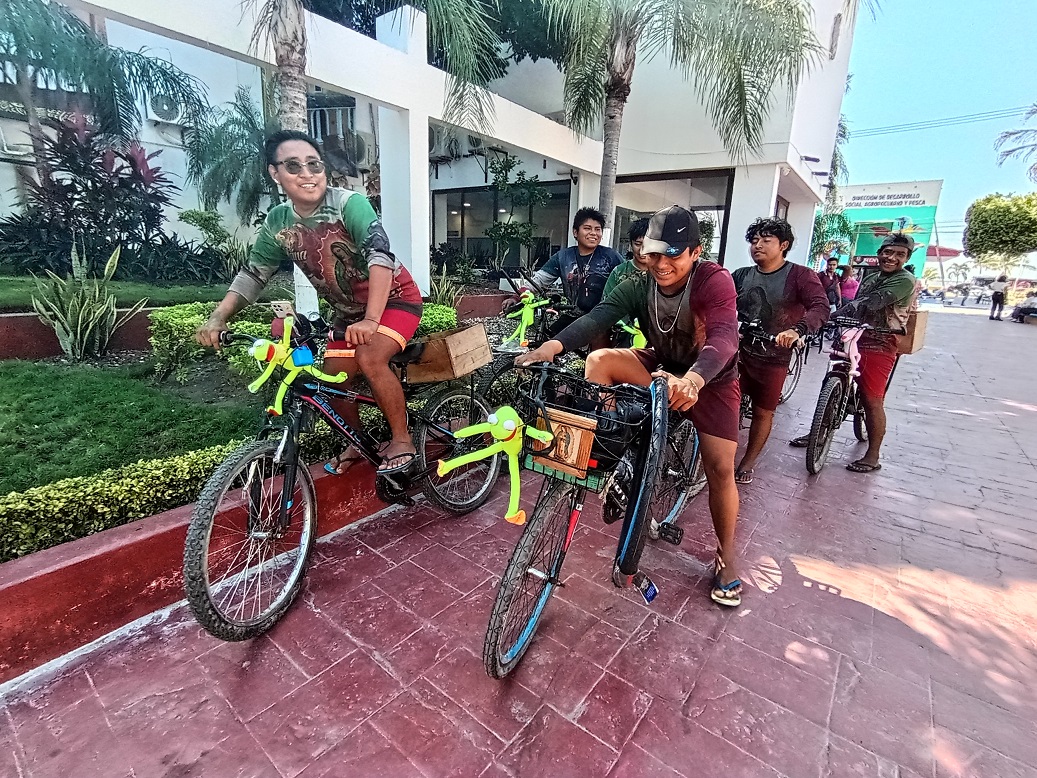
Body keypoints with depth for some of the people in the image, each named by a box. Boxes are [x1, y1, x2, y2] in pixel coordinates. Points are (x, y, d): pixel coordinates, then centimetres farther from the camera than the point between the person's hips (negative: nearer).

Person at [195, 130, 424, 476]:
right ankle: (356, 444, 28)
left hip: (394, 297, -6)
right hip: (349, 310, 6)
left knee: (370, 358, -30)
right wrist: (219, 317, -11)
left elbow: (380, 255, -35)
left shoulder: (348, 204, -23)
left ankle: (402, 440, -11)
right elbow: (252, 275, 3)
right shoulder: (277, 224, -6)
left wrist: (371, 319, -47)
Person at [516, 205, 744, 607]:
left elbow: (724, 338, -41)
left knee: (720, 468, -9)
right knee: (599, 360, -22)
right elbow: (596, 317, -31)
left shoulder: (715, 281, -25)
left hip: (711, 379, -3)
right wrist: (553, 345, -51)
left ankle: (727, 554, 16)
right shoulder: (638, 286, -15)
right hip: (661, 367, 3)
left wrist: (693, 380, -63)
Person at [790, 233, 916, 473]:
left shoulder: (905, 281, -9)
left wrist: (835, 315, -27)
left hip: (879, 347, -8)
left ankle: (873, 456, 7)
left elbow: (873, 302, -22)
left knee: (872, 400, -4)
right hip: (855, 340, 8)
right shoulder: (870, 278, 17)